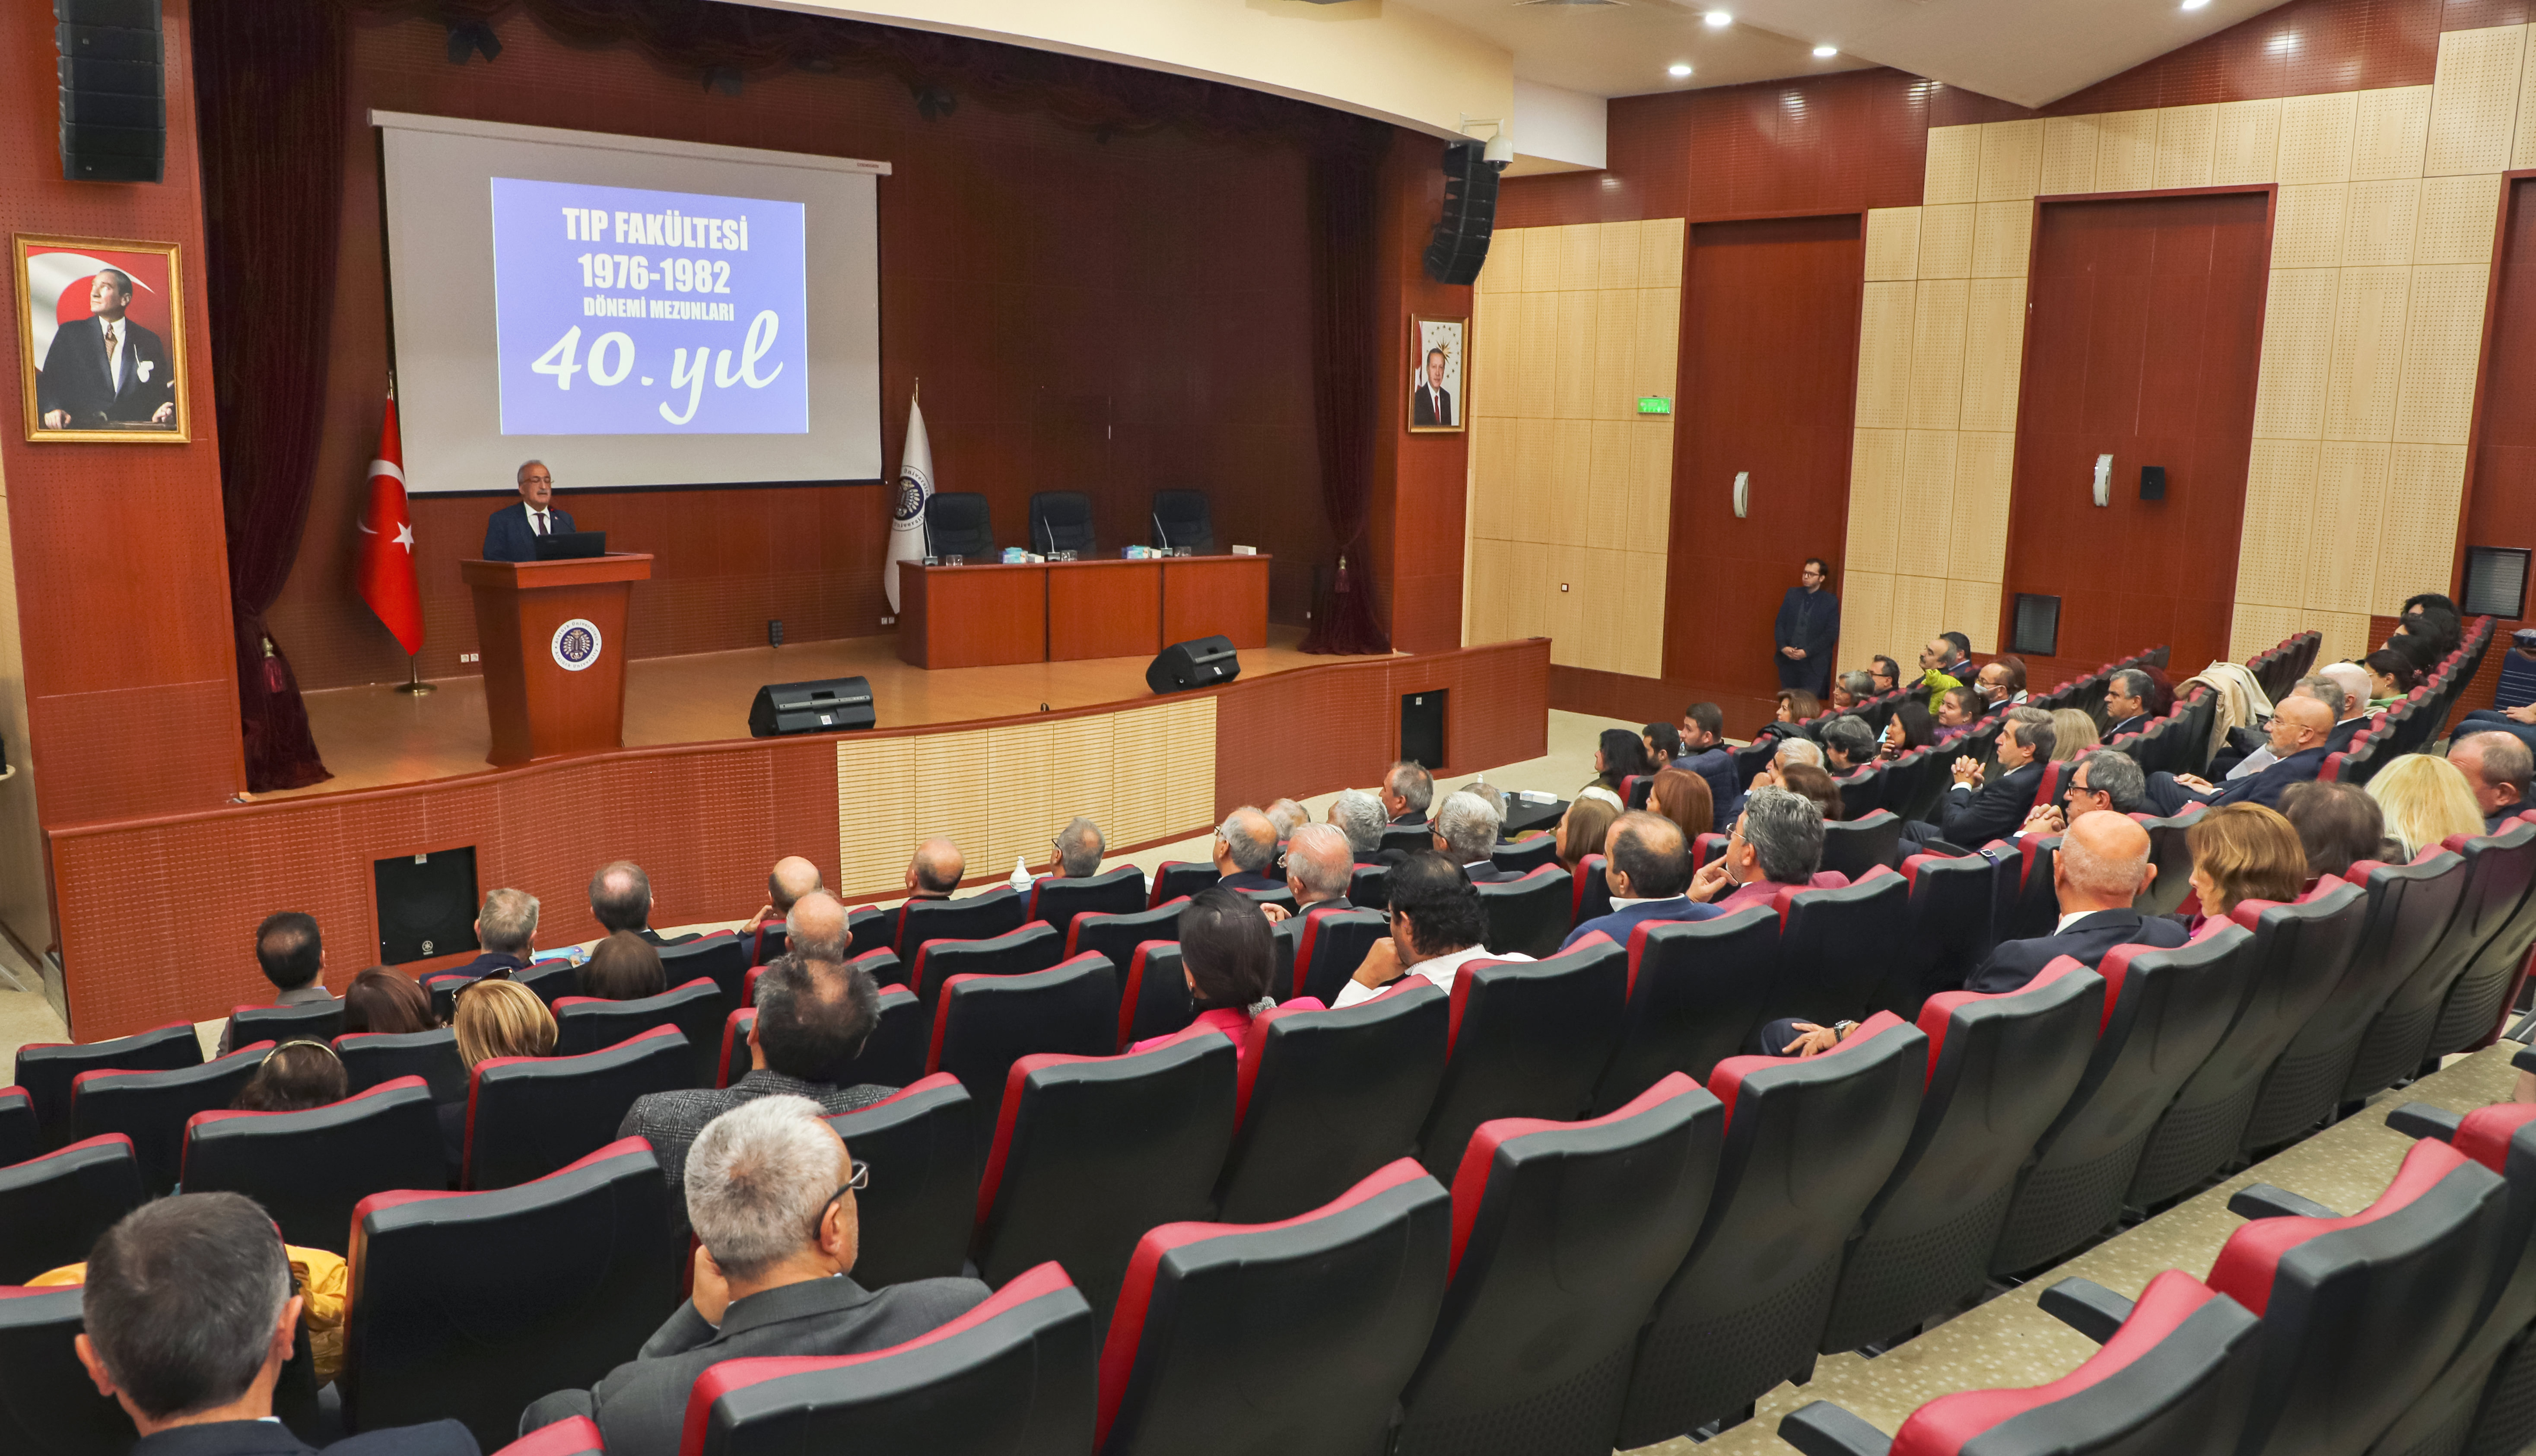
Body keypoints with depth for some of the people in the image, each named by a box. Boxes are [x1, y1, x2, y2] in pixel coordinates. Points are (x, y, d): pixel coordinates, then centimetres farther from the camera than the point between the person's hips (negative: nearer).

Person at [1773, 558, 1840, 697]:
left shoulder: (1831, 602, -1)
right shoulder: (1792, 594, 9)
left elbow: (1831, 634, -5)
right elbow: (1780, 623, 9)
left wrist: (1807, 652, -13)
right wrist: (1783, 647, -8)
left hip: (1814, 665, -3)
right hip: (1788, 660, 4)